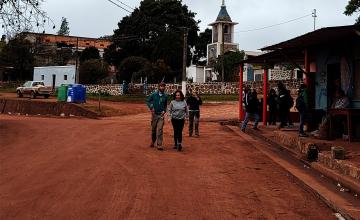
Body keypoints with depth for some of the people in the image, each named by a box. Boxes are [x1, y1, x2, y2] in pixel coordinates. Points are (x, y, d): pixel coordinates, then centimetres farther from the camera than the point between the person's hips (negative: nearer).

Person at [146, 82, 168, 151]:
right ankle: (153, 142, 32)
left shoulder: (165, 96, 5)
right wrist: (151, 107, -6)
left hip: (161, 115, 0)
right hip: (154, 114, 0)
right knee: (153, 129, 11)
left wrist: (164, 110, 2)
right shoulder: (154, 94, -1)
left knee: (160, 130, -9)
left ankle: (159, 145, -11)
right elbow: (148, 101, 8)